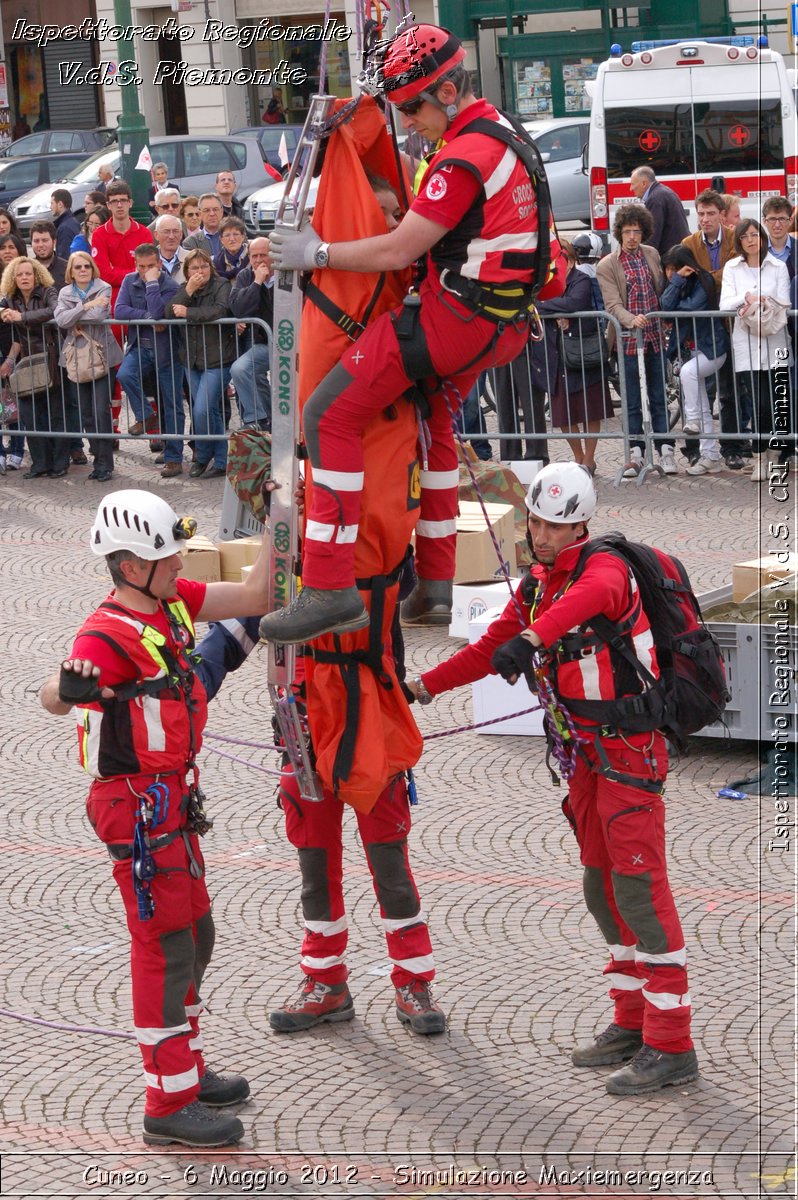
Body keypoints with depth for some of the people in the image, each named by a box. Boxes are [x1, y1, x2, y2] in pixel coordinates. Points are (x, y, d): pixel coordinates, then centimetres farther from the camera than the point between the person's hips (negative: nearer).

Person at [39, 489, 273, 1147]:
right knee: (166, 948, -5)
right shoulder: (109, 634, -24)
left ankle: (186, 1065, 34)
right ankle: (169, 1104, 1)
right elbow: (55, 696, -41)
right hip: (138, 806, -9)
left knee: (195, 937, 19)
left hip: (174, 797, 9)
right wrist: (69, 686, -63)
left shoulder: (174, 602, 3)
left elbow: (253, 596, 12)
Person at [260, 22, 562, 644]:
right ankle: (436, 577, 36)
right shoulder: (500, 128, 11)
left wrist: (316, 253, -8)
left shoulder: (463, 160, -20)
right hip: (500, 321, 10)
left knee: (331, 416, -9)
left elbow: (397, 251, -18)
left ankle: (329, 588, -13)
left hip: (452, 317, -10)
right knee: (431, 423, 30)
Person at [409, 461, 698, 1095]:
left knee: (639, 887, -12)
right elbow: (490, 649, 23)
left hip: (629, 746, -9)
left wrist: (533, 637, -54)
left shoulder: (603, 566, -15)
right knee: (603, 888, 12)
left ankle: (671, 1044, -11)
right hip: (585, 753, 9)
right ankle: (632, 1022, 22)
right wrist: (422, 685, 17)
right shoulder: (534, 587, 12)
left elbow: (592, 597, -39)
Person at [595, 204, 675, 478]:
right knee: (632, 403, 3)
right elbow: (612, 304, -16)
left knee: (659, 399, 7)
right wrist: (631, 320, -33)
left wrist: (665, 323, 11)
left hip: (655, 338, 3)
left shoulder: (652, 255, 7)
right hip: (628, 340, -3)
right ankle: (636, 455, 7)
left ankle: (666, 452, 11)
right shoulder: (607, 266, -6)